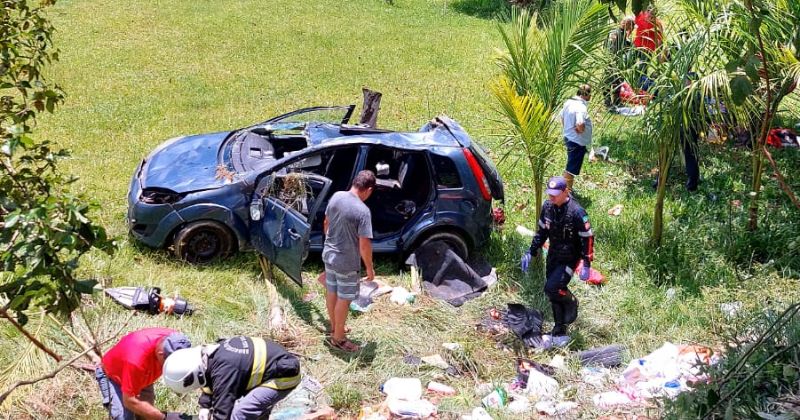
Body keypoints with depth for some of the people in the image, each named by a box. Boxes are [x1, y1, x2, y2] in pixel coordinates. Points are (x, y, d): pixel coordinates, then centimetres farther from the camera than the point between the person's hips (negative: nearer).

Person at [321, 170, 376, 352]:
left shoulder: (336, 196, -5)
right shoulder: (363, 211, -26)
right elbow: (364, 245, -23)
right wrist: (369, 268, -9)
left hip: (328, 254, 7)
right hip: (346, 261, -7)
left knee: (331, 292, 22)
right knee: (343, 299, 8)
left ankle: (334, 328, 41)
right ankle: (338, 338, 21)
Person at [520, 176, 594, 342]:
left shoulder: (576, 212, -22)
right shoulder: (547, 207, -4)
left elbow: (588, 239, -16)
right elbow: (542, 231, 11)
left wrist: (586, 265, -17)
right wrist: (531, 252, 9)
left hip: (569, 259, -6)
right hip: (553, 257, 6)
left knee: (552, 288, -20)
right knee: (554, 296, 11)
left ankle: (571, 302, 13)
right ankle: (560, 333, 25)